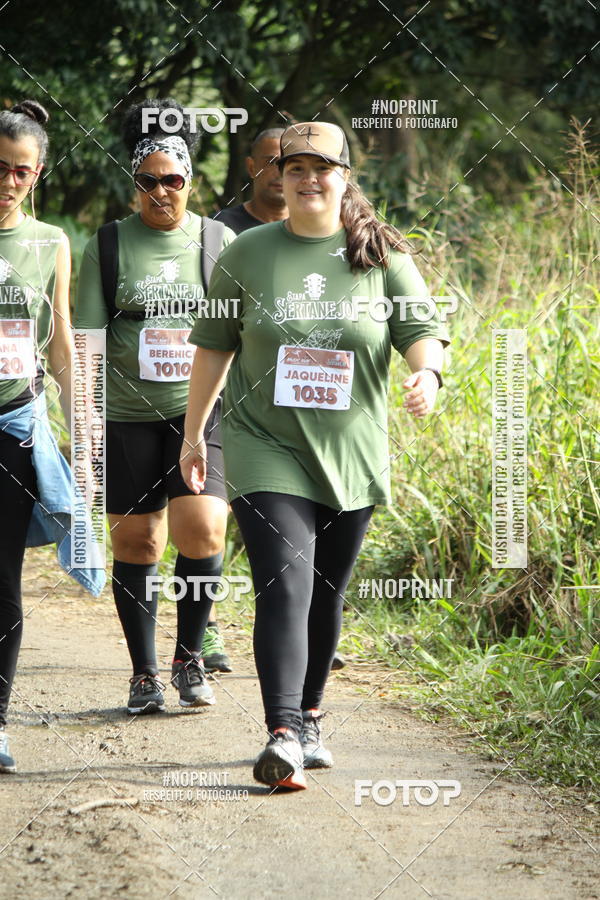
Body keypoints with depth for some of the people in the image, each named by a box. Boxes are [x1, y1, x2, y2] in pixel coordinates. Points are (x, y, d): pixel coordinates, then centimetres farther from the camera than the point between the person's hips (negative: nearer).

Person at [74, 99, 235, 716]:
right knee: (134, 544, 3)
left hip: (200, 411, 0)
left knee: (201, 529, -15)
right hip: (128, 415, 0)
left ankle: (188, 658, 4)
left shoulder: (220, 241, 8)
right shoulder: (107, 246, 5)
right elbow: (88, 337, 4)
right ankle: (144, 672, 17)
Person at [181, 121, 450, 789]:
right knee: (285, 586, -17)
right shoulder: (246, 255, 3)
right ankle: (283, 736, -24)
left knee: (325, 597, 12)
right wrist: (193, 432, 11)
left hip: (351, 458, 2)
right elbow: (213, 346, 10)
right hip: (267, 453, -2)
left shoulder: (382, 258, 4)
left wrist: (427, 373, -26)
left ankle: (308, 719, 30)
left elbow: (422, 329, -3)